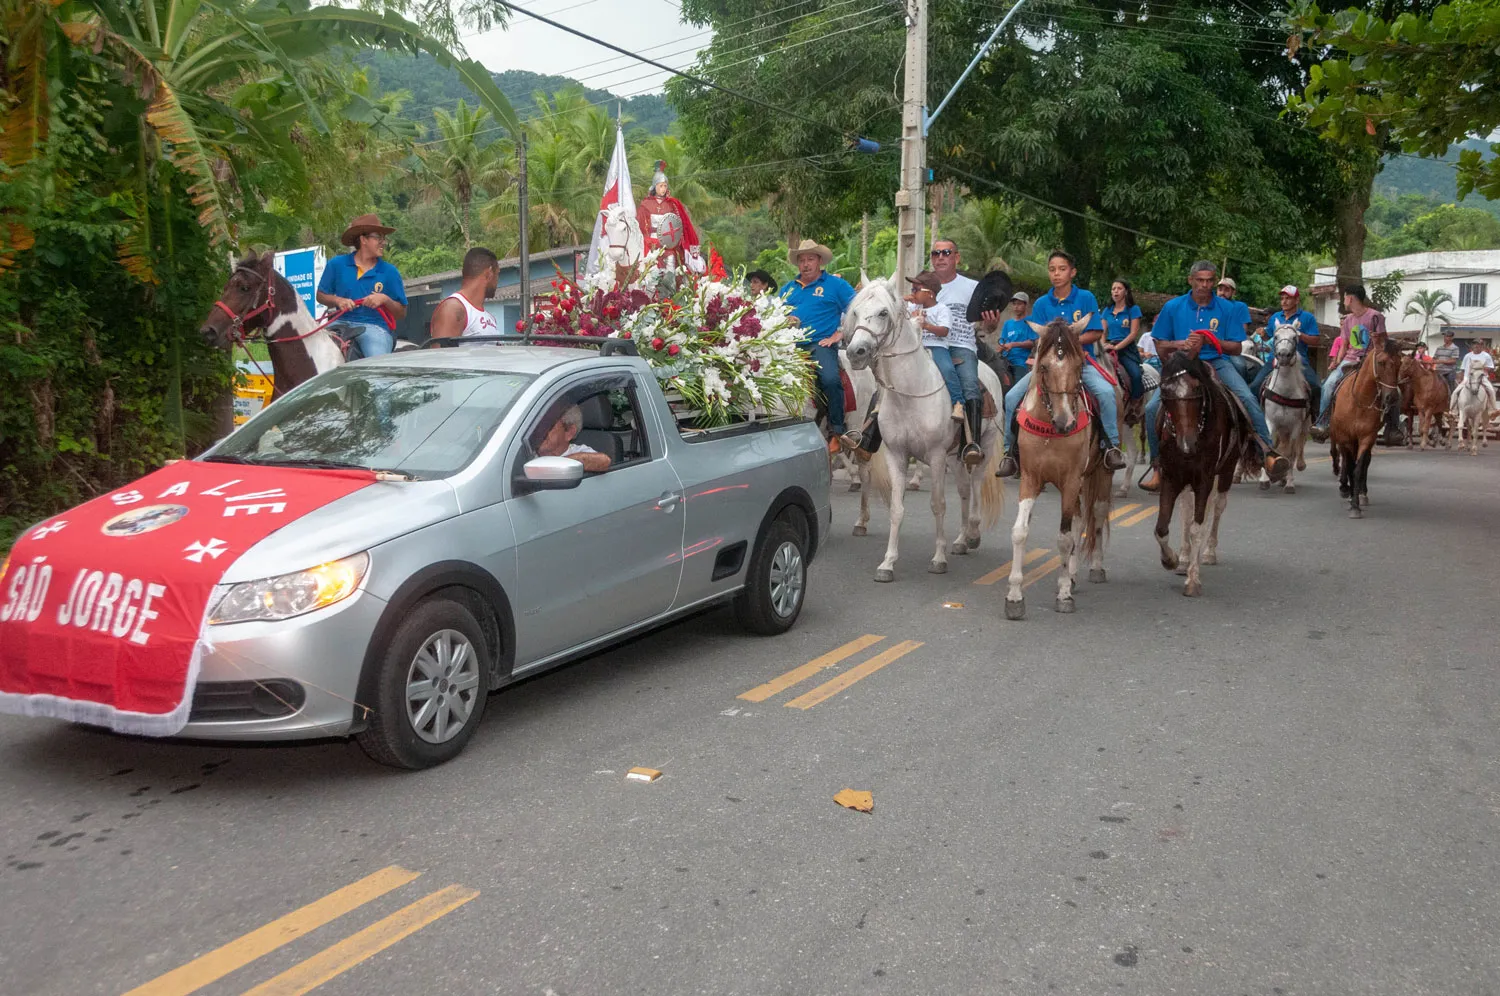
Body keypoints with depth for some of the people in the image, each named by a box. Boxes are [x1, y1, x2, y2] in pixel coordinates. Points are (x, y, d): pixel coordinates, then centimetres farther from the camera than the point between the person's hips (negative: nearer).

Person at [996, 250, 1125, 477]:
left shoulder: (1085, 298, 1)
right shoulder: (1041, 303, 6)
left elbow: (1095, 333, -4)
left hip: (1081, 362, -2)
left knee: (1105, 391, -30)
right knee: (1012, 396, -14)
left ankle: (1112, 447, -17)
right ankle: (1011, 451, -2)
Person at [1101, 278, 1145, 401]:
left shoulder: (1133, 310, 2)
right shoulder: (1107, 311, 15)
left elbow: (1133, 334, -6)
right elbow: (1103, 332, 15)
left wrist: (1117, 347, -15)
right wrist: (1104, 345, -7)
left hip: (1127, 349, -4)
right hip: (1109, 348, 4)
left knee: (1136, 375, -25)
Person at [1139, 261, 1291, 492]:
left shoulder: (1227, 308, 4)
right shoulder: (1173, 307, 5)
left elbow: (1236, 347, 3)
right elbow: (1160, 346, 7)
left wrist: (1209, 341, -14)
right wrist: (1182, 344, -13)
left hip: (1217, 362, 0)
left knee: (1247, 398, -25)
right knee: (1152, 408, -18)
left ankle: (1268, 452, -22)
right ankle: (1157, 464, -2)